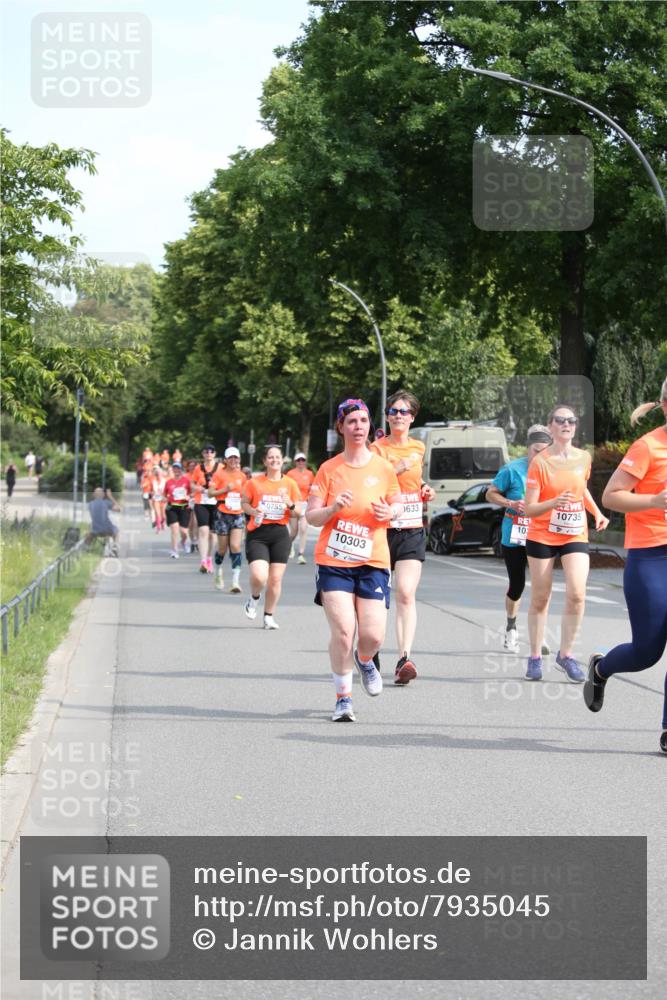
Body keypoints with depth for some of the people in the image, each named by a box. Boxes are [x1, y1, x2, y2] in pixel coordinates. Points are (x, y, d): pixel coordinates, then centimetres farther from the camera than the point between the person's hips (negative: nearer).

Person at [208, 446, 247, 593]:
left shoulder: (241, 476, 9)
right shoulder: (219, 474, -3)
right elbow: (210, 492, -9)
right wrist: (225, 489, -19)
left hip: (238, 515, 2)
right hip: (223, 514, -2)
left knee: (235, 546, -11)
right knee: (223, 548, 6)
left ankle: (236, 581, -15)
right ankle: (218, 572, 36)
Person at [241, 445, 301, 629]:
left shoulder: (290, 484, 5)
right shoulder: (254, 483, 0)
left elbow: (297, 513, 9)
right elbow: (244, 503, 11)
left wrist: (290, 504, -12)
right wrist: (253, 511, -9)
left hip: (280, 533, 2)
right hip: (257, 533, -2)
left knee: (276, 579, 2)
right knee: (259, 576, -18)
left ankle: (269, 616, 21)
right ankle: (254, 598, 17)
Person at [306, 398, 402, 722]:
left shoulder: (383, 468, 3)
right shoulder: (329, 469, 1)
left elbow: (397, 504, 15)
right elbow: (311, 516, 1)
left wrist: (389, 512, -8)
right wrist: (333, 508, -19)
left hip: (372, 562, 1)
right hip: (333, 561, -1)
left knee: (373, 635, -7)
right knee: (343, 631, -14)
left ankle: (364, 660, 31)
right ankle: (343, 697, 5)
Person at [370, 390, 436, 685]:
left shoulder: (418, 448, 12)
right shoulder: (377, 447, -1)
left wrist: (423, 491, 10)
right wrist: (397, 469, -21)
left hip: (412, 531, 2)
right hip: (382, 530, -2)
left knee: (406, 595, -13)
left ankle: (404, 658, -23)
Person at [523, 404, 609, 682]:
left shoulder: (583, 458, 1)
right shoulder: (540, 462, -11)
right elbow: (529, 509, -13)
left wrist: (597, 513, 9)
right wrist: (555, 502, -31)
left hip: (575, 536, 3)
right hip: (542, 537, -3)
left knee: (576, 594, -13)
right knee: (540, 599, 4)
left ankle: (566, 654, 2)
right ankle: (535, 657, 17)